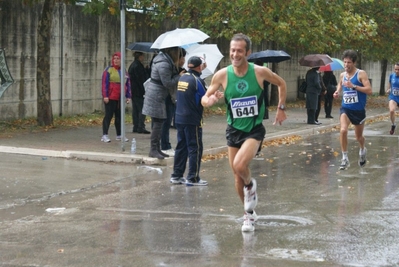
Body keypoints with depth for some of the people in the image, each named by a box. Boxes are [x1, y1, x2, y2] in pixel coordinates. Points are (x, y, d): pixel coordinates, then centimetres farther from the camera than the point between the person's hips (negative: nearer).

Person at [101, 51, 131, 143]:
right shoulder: (108, 70, -3)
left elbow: (128, 84, 15)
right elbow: (104, 83, -8)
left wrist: (128, 96, 10)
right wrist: (105, 96, -14)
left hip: (120, 98, 5)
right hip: (110, 98, -5)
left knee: (119, 116, 10)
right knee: (108, 115, -4)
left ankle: (119, 135, 18)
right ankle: (105, 135, 0)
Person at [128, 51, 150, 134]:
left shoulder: (132, 65, 16)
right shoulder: (138, 66, -16)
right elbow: (141, 80, -18)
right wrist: (144, 90, -16)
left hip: (134, 92, 10)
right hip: (139, 92, -10)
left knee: (135, 110, 11)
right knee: (142, 109, -8)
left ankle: (135, 127, 14)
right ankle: (141, 127, -10)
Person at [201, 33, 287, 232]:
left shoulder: (260, 72, -11)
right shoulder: (222, 75, -10)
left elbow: (281, 84, 7)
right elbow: (205, 98, -3)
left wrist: (281, 108, 4)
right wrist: (208, 100, -26)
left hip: (254, 129, -3)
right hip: (234, 129, 3)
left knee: (239, 166, -26)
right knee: (237, 176, 9)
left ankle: (250, 186, 9)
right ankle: (249, 214, 29)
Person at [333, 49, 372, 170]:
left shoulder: (361, 74, -12)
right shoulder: (342, 75, 2)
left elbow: (369, 90, -20)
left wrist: (353, 86, -28)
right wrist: (337, 92, 0)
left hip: (359, 110, -2)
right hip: (345, 108, 2)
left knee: (358, 136, 15)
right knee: (343, 130, -23)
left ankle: (362, 150, 49)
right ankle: (345, 158, -14)